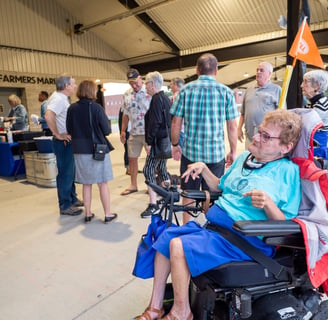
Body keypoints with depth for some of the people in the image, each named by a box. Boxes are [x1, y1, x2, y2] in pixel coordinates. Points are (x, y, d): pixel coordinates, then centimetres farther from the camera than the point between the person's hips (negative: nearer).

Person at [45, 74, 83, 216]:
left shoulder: (62, 98, 12)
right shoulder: (58, 99, -18)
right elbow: (48, 116, -34)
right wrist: (57, 135, -25)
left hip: (68, 141, 10)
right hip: (63, 142, -10)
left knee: (70, 172, 19)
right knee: (65, 174, -1)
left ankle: (72, 199, 33)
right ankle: (65, 206, 11)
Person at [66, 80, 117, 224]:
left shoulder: (72, 108, -2)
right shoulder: (96, 108, -13)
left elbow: (69, 130, 6)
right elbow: (106, 130, -10)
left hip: (79, 151, 4)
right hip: (98, 150, -3)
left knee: (86, 184, 15)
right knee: (102, 183, 7)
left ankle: (88, 214, 22)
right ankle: (108, 214, 14)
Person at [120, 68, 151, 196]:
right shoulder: (127, 94, 8)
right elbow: (126, 114, 14)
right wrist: (123, 131, 11)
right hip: (134, 133, 6)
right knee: (132, 158, 12)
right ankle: (133, 185, 28)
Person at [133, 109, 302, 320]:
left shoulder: (288, 170, -8)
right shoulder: (245, 157, 13)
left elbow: (285, 224, -12)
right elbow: (220, 187, 25)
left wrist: (268, 203, -30)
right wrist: (203, 169, 11)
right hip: (213, 224, 9)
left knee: (179, 246, -22)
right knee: (165, 237, 2)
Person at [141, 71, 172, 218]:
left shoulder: (157, 99, -14)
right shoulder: (165, 98, 15)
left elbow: (155, 122, -23)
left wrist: (149, 142, -20)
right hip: (165, 140, 10)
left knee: (148, 170, -8)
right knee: (161, 169, 18)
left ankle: (153, 205, -7)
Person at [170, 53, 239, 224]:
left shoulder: (186, 90, -1)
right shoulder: (226, 92, -2)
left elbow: (176, 122, -1)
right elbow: (232, 127, -2)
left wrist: (175, 145, 13)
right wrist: (233, 151, 9)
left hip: (190, 152, 1)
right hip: (216, 153, 0)